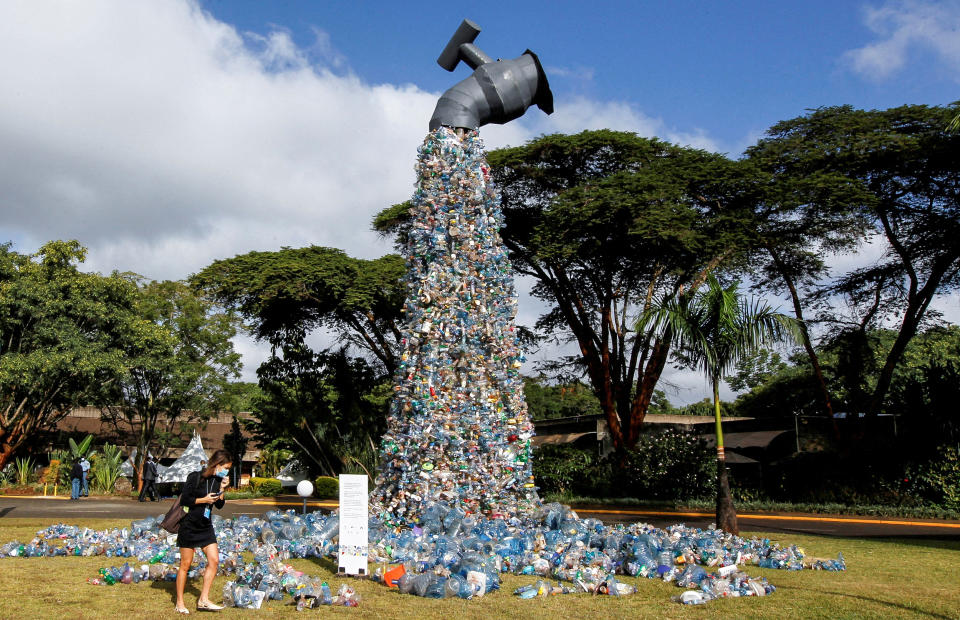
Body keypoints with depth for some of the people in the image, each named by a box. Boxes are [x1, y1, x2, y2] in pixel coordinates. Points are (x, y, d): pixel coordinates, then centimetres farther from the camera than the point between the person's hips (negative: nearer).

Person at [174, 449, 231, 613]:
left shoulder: (218, 480, 5)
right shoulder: (195, 477, -14)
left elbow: (220, 505, 9)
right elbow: (184, 500, -14)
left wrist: (222, 489, -4)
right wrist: (203, 500, -18)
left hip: (206, 526, 6)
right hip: (189, 525, -6)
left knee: (214, 559, -3)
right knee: (185, 564, 2)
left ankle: (203, 600, 5)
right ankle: (179, 603, 14)